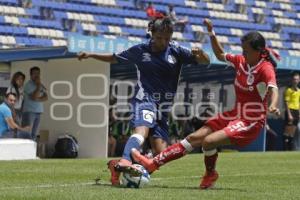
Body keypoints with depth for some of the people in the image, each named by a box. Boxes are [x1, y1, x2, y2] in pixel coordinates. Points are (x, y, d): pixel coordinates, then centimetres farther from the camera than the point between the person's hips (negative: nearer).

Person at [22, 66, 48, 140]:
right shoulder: (29, 85, -7)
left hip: (38, 112, 7)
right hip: (29, 111, -7)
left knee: (34, 134, 8)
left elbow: (46, 97, 5)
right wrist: (38, 85, -14)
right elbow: (34, 96, -19)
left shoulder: (41, 85, 14)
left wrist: (38, 99, -13)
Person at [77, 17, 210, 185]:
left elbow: (205, 61, -1)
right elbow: (115, 58, 18)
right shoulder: (140, 51, 2)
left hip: (163, 107, 4)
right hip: (144, 99, -4)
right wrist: (91, 55, 9)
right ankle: (124, 162, -61)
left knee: (161, 154, -6)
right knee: (142, 129, -36)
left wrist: (200, 53, -24)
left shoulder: (176, 51, 3)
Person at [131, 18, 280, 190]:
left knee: (208, 141, -21)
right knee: (194, 138, 3)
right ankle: (153, 163, 6)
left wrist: (273, 105, -56)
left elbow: (273, 89, -35)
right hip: (235, 115, 8)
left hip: (251, 122, -8)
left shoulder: (266, 68, -17)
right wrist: (212, 33, 12)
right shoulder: (241, 61, 4)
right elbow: (220, 55, 22)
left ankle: (211, 174, 7)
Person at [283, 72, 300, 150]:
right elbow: (287, 102, -10)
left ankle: (291, 148, 13)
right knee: (288, 130, -9)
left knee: (293, 131, 9)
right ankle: (286, 148, -9)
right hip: (290, 110, -7)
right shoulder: (289, 90, -5)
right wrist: (289, 114, -17)